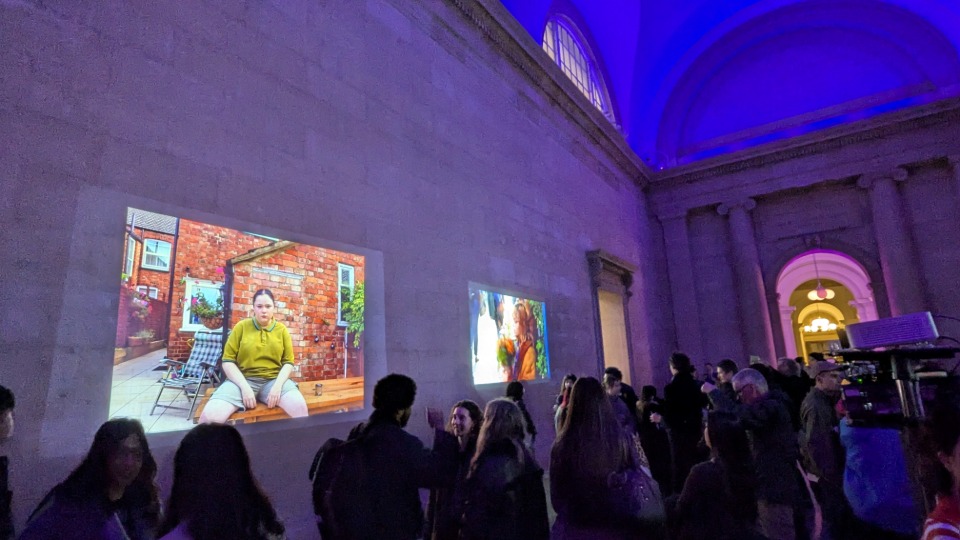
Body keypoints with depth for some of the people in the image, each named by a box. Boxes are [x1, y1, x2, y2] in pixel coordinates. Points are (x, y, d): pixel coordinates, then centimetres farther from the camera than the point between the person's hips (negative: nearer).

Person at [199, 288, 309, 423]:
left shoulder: (282, 330, 9)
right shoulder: (241, 326, 6)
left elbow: (288, 362, 6)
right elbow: (228, 361, 1)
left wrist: (278, 385, -13)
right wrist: (244, 387, -13)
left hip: (274, 380, 1)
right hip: (242, 379, 0)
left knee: (299, 406, -29)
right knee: (210, 415, -28)